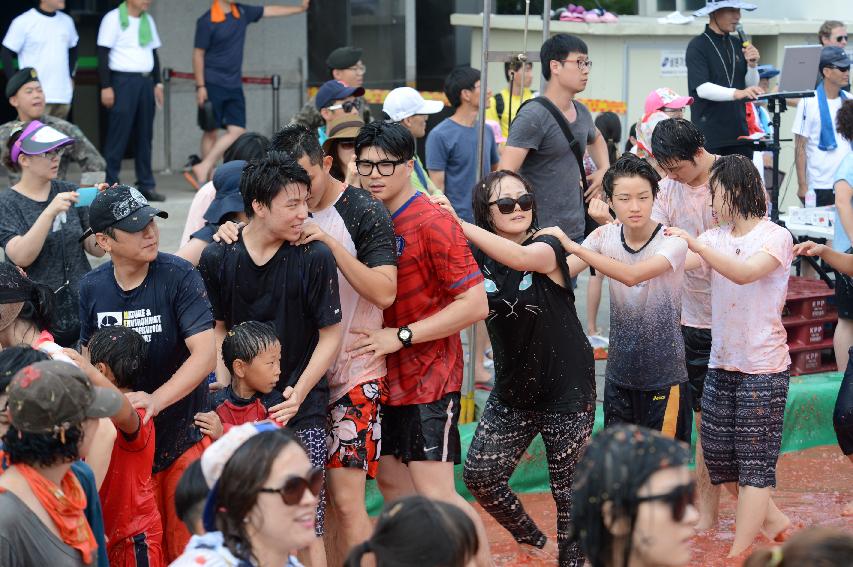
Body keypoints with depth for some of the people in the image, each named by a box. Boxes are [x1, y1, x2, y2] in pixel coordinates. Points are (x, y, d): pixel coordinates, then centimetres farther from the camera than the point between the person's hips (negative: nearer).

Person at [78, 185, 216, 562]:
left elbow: (206, 353, -21)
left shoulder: (178, 276, -13)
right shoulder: (92, 287, 1)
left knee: (188, 545, -1)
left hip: (183, 435, -3)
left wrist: (155, 399, -32)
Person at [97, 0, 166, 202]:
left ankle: (146, 185, 10)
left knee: (144, 135, 6)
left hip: (146, 82, 6)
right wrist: (105, 87, -14)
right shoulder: (113, 18, -5)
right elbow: (103, 54, -8)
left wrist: (157, 83, 15)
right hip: (123, 80, -6)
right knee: (118, 135, -7)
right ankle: (110, 185, -3)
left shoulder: (148, 21, 15)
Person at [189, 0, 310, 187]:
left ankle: (203, 168, -4)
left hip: (234, 86, 6)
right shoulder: (206, 21, -9)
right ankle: (209, 178, 1)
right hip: (212, 85, -6)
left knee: (237, 130, -5)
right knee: (211, 131, -3)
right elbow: (198, 54, -8)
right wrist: (200, 86, -13)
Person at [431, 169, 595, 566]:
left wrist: (459, 225, -41)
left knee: (567, 487, 2)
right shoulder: (479, 258, -1)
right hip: (513, 389, 5)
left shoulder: (548, 247, -14)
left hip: (566, 389, -4)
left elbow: (520, 258, -36)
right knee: (479, 475, 1)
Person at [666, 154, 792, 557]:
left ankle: (738, 554, 1)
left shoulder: (775, 237, -10)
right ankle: (773, 521, 30)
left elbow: (745, 272, -29)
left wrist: (694, 244, -38)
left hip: (763, 368, -7)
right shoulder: (716, 238, 8)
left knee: (754, 462, -2)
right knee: (717, 456, 11)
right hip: (721, 364, 7)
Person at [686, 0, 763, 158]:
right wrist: (736, 93, -31)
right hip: (709, 135, -6)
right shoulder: (698, 46, -5)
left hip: (739, 132, 6)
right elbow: (702, 88, -17)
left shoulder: (737, 45, 13)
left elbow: (751, 86, 15)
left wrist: (752, 65, -5)